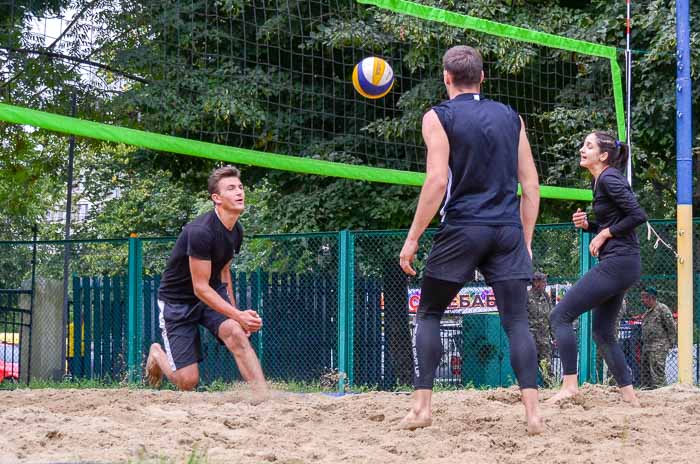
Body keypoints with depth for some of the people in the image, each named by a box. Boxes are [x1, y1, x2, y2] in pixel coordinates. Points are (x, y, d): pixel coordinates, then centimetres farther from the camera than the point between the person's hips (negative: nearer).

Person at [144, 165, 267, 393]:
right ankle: (157, 354, 27)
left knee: (235, 333, -26)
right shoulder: (201, 231, -28)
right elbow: (200, 288, -26)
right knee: (188, 381, -6)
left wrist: (236, 313, 13)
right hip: (178, 299, -6)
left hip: (214, 293, 6)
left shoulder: (236, 231, -2)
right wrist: (238, 315, -31)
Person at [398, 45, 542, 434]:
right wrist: (525, 241, 17)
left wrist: (412, 238, -5)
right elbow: (531, 185, 11)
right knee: (516, 321, 0)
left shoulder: (439, 117, 1)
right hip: (508, 230, 3)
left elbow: (437, 181, -9)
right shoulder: (511, 117, 13)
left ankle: (422, 406, 5)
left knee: (428, 314, 12)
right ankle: (532, 412, -13)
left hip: (462, 228, -3)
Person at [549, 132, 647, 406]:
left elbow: (638, 215, -19)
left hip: (617, 263, -10)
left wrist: (605, 234, -13)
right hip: (619, 265, 10)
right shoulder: (599, 181, 17)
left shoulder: (609, 178, -12)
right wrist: (587, 225, 8)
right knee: (603, 334, 14)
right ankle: (629, 397, 14)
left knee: (560, 316, -8)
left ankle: (570, 384, -10)